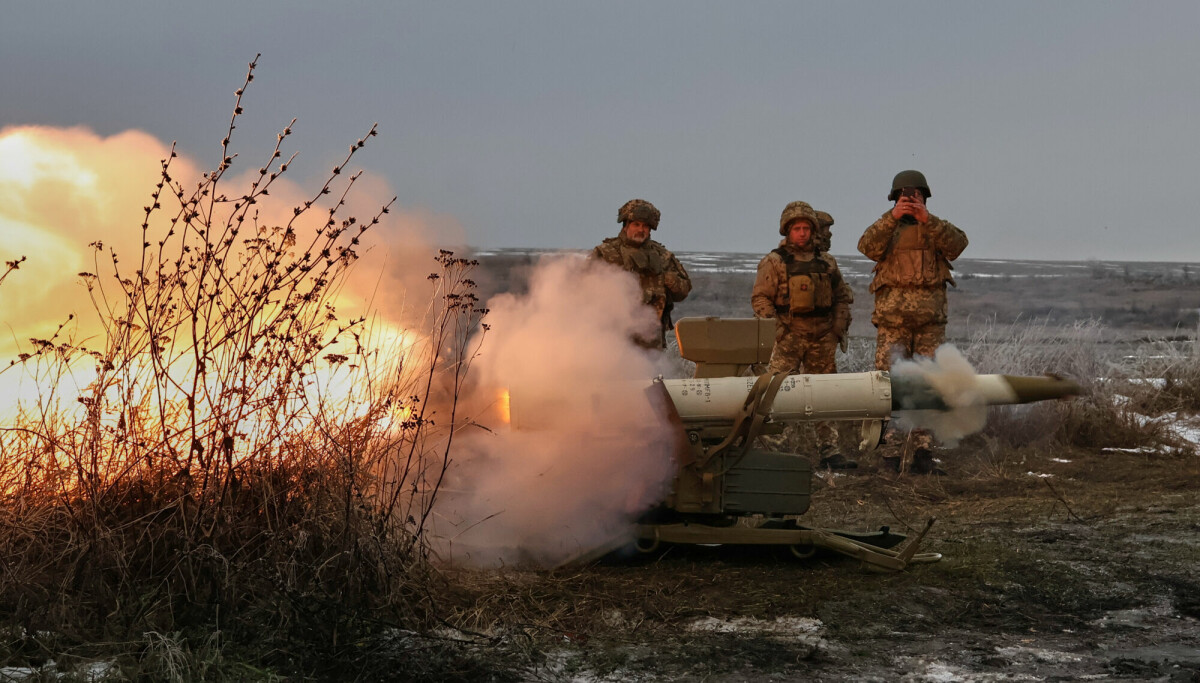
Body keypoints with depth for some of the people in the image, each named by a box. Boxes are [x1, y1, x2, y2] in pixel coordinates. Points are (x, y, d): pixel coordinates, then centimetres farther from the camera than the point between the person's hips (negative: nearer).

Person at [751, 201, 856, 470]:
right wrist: (774, 327, -12)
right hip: (788, 337, -4)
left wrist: (839, 327, 8)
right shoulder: (774, 262, 1)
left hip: (822, 338, 4)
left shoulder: (826, 262, 13)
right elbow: (760, 299, -2)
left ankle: (829, 451, 10)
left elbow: (842, 296, 20)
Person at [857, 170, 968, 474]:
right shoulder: (888, 229, 11)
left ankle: (922, 455, 3)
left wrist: (927, 219, -20)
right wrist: (892, 217, -23)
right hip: (892, 320, -2)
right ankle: (891, 452, -3)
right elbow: (869, 247, -11)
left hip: (931, 323, 2)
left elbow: (957, 244, -8)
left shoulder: (936, 229, 15)